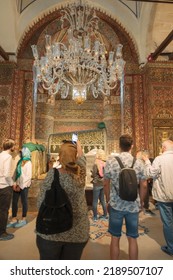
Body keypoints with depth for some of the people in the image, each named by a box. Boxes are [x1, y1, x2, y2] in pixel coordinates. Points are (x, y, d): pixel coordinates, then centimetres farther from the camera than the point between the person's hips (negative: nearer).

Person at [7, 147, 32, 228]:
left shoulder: (28, 163, -11)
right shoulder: (19, 161, 8)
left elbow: (28, 176, -14)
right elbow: (16, 173, 8)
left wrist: (21, 186, -13)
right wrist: (14, 184, -3)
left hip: (24, 186, -6)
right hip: (17, 185, 6)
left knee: (24, 201, 6)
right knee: (14, 201, 9)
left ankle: (23, 219, 20)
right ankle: (14, 219, 23)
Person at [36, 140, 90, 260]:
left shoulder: (53, 173, -14)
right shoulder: (81, 173, -7)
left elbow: (42, 202, -10)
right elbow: (82, 158, 12)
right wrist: (78, 144, 26)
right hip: (77, 232, 2)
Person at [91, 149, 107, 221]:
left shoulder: (96, 165, -17)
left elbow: (94, 175, -17)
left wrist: (92, 173, 3)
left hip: (97, 184, -5)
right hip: (104, 184, 5)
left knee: (95, 201, 9)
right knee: (102, 200, 20)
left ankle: (95, 216, 17)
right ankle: (105, 215, 28)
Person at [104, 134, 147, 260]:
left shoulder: (111, 161, -10)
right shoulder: (139, 163, -6)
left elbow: (106, 184, -4)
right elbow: (144, 185, 1)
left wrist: (108, 201, 11)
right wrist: (141, 201, 17)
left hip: (116, 205, -1)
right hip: (133, 206, 1)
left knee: (115, 238, 15)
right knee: (132, 239, 17)